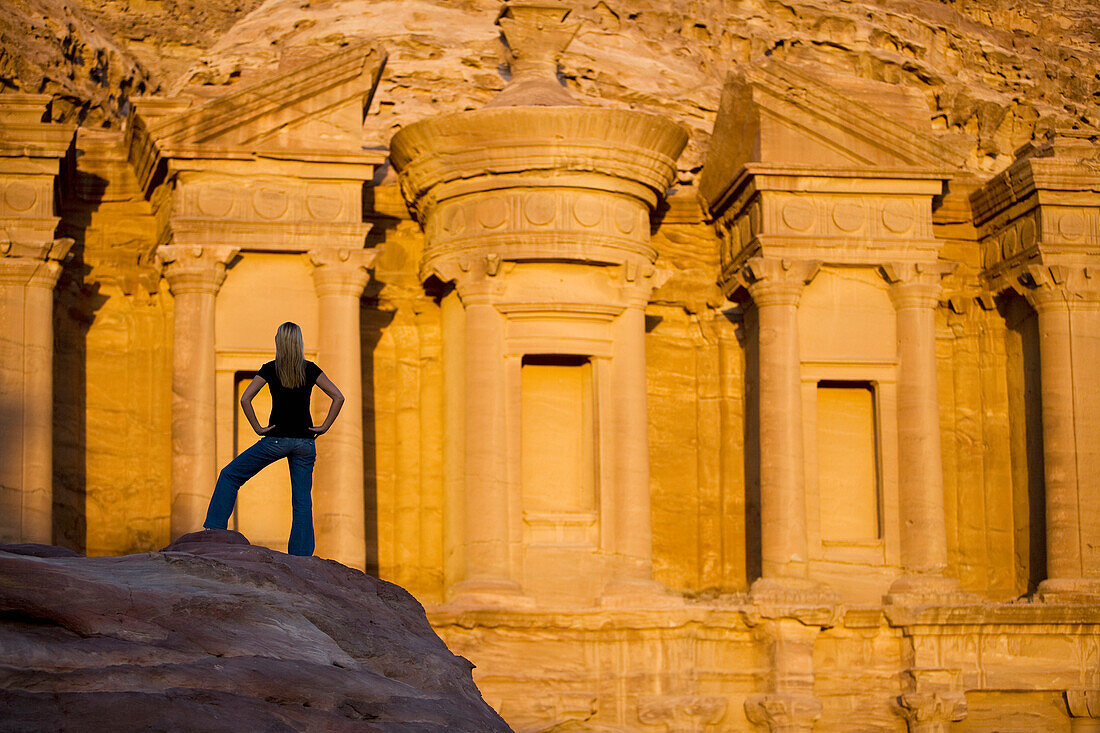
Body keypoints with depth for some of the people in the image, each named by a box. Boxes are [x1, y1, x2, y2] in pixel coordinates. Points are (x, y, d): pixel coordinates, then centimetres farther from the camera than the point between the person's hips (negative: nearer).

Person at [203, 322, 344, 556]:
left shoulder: (270, 369, -1)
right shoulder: (310, 369, 4)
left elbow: (245, 399, -9)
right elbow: (338, 397, 0)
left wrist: (257, 427, -2)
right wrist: (324, 427, 3)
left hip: (277, 439, -2)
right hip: (305, 441, 2)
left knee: (230, 476, 13)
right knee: (302, 501, 4)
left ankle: (214, 530, 8)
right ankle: (301, 557, -1)